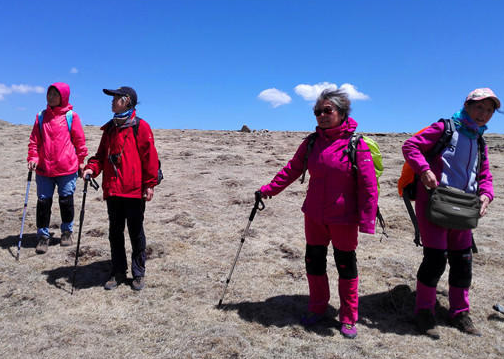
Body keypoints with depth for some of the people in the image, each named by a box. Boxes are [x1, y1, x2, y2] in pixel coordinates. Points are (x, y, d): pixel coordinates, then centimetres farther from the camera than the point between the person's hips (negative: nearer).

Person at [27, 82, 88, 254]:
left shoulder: (71, 116, 0)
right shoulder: (41, 117, 9)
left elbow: (79, 140, 4)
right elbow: (34, 140, 11)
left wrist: (81, 161, 6)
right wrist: (32, 157, -1)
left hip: (67, 168, -2)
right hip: (43, 168, 3)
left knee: (66, 200, 8)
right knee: (43, 201, 4)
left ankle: (67, 231, 26)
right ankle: (43, 235, 17)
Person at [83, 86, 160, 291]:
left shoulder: (140, 127, -5)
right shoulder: (109, 128, 14)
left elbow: (149, 157, -8)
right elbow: (102, 155, 17)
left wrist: (149, 185, -12)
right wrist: (92, 168, -3)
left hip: (134, 191, -6)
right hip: (112, 190, 6)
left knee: (136, 232, 5)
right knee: (115, 232, 12)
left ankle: (138, 273, 19)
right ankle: (118, 272, 25)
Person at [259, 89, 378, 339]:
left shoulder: (357, 145, -13)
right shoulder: (311, 142, 1)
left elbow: (368, 186, -13)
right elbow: (293, 169, 10)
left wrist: (367, 222, -17)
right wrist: (269, 189, 6)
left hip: (344, 218, -4)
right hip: (314, 215, 4)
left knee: (346, 266, 10)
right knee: (314, 261, 14)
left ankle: (348, 318, 29)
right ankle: (317, 308, 36)